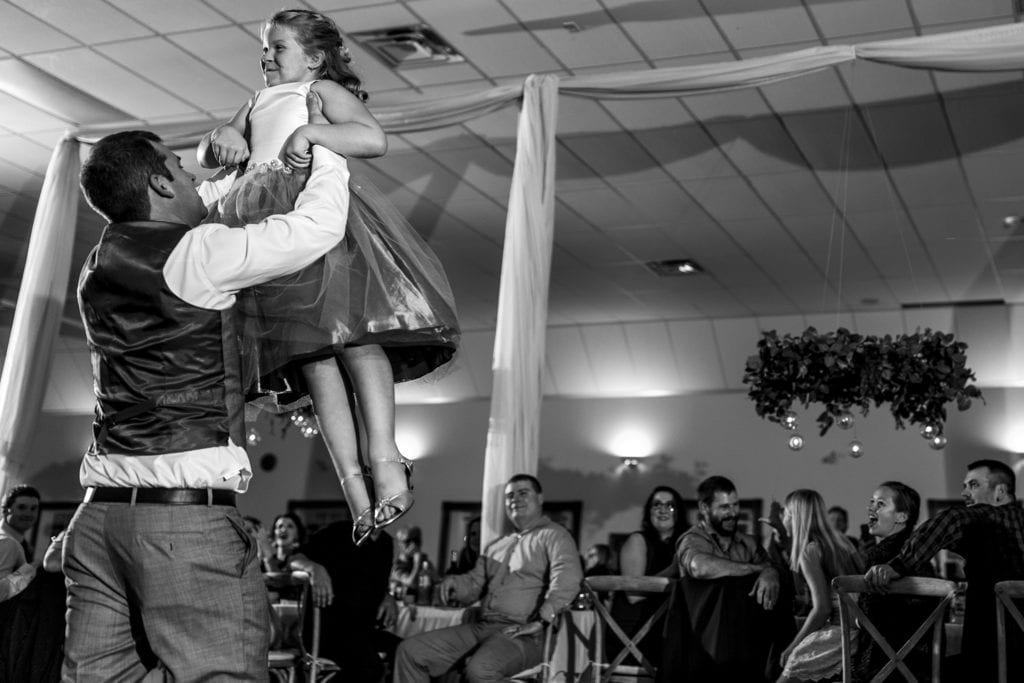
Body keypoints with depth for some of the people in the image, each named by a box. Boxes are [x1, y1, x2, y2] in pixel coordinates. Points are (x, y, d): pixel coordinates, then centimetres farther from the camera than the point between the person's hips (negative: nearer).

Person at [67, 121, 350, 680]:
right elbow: (318, 227, -5)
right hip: (186, 510, -8)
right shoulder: (192, 254, -8)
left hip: (98, 512, 8)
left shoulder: (100, 266, 15)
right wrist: (323, 145, 11)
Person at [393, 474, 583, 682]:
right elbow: (474, 584, 25)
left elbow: (567, 579, -14)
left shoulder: (553, 536, 3)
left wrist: (539, 621, -26)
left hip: (524, 635, -7)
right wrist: (455, 583, 1)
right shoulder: (495, 547, 27)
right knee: (410, 651, -5)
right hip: (481, 626, 7)